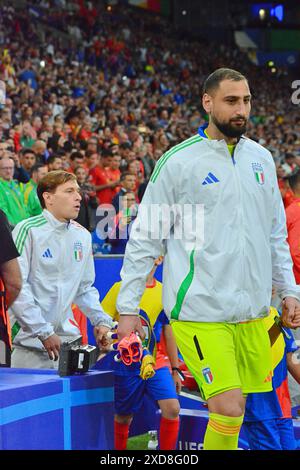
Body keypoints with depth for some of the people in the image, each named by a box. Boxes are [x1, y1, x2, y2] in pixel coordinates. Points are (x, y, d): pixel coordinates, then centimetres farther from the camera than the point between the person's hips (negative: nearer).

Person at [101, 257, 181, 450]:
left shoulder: (163, 292, 4)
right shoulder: (120, 288, -4)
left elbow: (168, 332, 12)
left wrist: (175, 369, 14)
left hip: (156, 362, 2)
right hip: (127, 364, -2)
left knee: (172, 408, -16)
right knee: (124, 417, 9)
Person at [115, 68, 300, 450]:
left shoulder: (262, 159, 11)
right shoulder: (178, 162, -5)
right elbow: (144, 239, -2)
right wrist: (127, 308, -3)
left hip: (252, 312, 6)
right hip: (200, 312, -6)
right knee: (229, 410, -15)